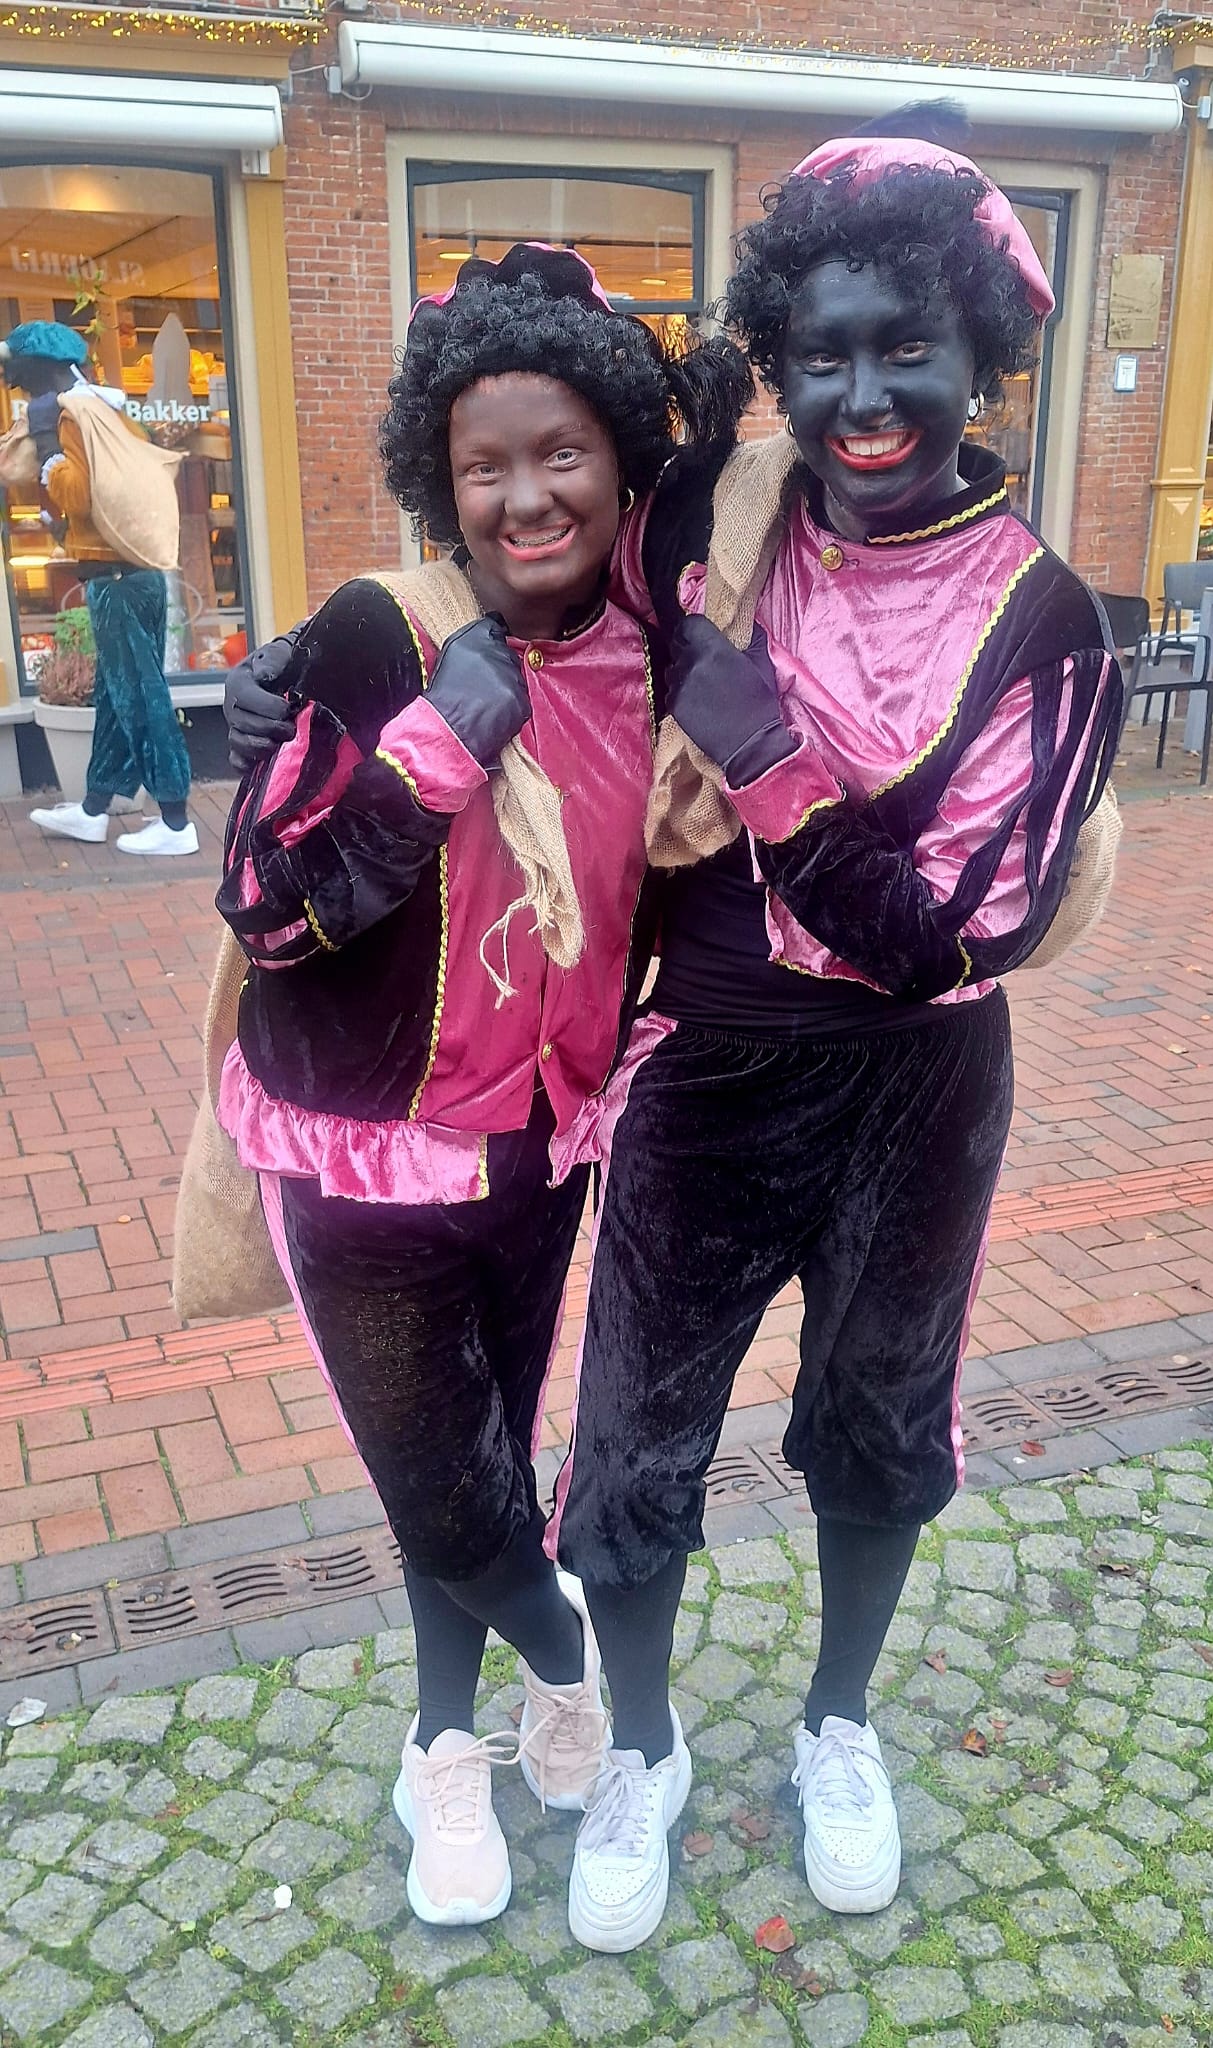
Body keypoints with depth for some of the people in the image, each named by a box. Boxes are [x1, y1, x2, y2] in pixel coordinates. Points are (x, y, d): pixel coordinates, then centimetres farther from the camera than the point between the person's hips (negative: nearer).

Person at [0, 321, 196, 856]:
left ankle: (176, 822, -3)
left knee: (140, 696, -6)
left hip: (114, 576, -10)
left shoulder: (75, 415, -10)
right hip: (136, 569, 10)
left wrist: (47, 442, -11)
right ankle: (93, 810, 24)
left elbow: (79, 498, -20)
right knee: (117, 694, 14)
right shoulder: (104, 408, 17)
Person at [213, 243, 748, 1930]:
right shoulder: (376, 642, -18)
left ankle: (449, 1747, 44)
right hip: (362, 1156, -4)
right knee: (441, 1494, 5)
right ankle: (568, 1654, 39)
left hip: (537, 1150, 4)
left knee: (490, 1457, 19)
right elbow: (264, 903, -21)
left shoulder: (656, 666, -5)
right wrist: (437, 744, -27)